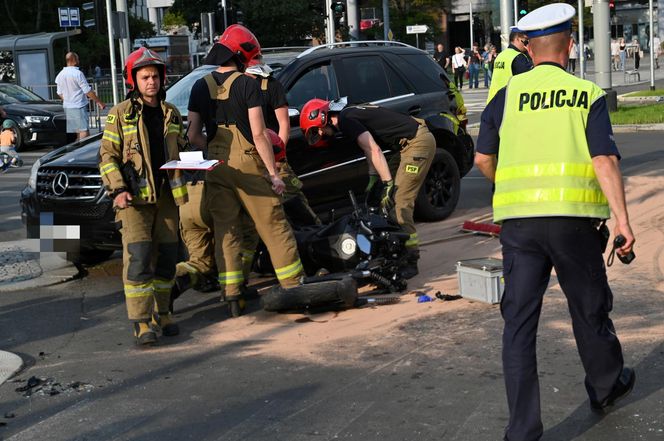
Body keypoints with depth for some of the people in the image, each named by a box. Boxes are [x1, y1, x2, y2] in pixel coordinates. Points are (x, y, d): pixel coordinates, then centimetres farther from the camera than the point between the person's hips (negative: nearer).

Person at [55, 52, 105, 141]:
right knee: (84, 131, -9)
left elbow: (60, 94, 14)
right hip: (79, 107, -8)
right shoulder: (78, 73, -14)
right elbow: (88, 91, -13)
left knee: (78, 132, 12)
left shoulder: (60, 75, 7)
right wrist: (99, 102, -5)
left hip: (67, 107, 8)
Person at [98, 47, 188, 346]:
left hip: (166, 196, 5)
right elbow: (107, 156, -3)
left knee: (166, 257, 9)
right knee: (138, 259, -11)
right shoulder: (120, 114, -1)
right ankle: (141, 322, -9)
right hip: (135, 198, -5)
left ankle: (161, 313, 23)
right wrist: (117, 189, -15)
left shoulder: (171, 113, 13)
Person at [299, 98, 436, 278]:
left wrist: (388, 184, -20)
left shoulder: (346, 120, -13)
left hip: (418, 142, -10)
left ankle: (410, 261, -11)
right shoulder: (351, 114, 17)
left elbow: (374, 150, -19)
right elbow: (371, 150, 17)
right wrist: (373, 177, 10)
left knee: (400, 202, -12)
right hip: (415, 140, 10)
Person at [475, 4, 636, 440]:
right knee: (589, 307, 19)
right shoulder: (588, 94, 2)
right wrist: (622, 220, -12)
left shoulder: (507, 95, 7)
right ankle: (606, 387, 42)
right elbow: (605, 161, -9)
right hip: (573, 219, -1)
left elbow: (483, 159, 12)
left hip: (518, 220, 1)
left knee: (519, 321, 3)